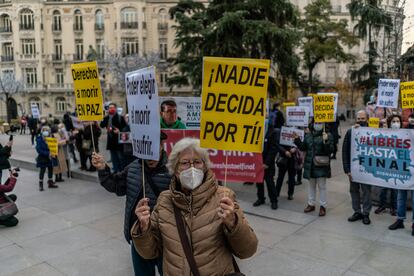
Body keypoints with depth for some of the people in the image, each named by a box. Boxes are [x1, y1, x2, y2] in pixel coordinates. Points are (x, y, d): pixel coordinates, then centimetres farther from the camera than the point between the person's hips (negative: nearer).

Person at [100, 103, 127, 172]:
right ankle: (116, 170, 22)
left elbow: (125, 128, -6)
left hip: (118, 141, -5)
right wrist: (107, 117, -11)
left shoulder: (120, 117, -5)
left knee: (120, 157, -2)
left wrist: (119, 130, -23)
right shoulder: (107, 118, 10)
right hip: (111, 140, 5)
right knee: (114, 158, 13)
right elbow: (102, 126, -3)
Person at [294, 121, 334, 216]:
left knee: (322, 186, 4)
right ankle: (311, 204, 28)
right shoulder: (308, 135, 7)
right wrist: (297, 140, 0)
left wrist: (326, 141, -30)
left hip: (321, 166, -5)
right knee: (311, 185, 16)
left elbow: (330, 150, -15)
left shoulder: (327, 135, -7)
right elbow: (303, 148, 12)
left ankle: (323, 206, 16)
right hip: (310, 165, 5)